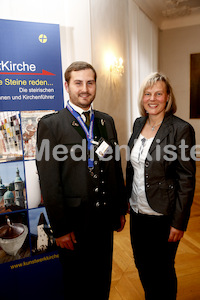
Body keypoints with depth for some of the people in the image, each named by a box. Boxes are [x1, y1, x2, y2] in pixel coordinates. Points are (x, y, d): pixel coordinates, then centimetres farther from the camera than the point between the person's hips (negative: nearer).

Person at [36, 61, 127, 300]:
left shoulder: (106, 121, 5)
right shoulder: (50, 124, -11)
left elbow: (116, 167, 8)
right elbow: (49, 182, -13)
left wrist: (121, 210, 9)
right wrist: (60, 228, -12)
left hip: (105, 218, 5)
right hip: (75, 222, -4)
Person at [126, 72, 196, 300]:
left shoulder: (182, 129, -15)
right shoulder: (139, 124, 4)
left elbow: (187, 180, -14)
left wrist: (179, 223, -13)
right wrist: (127, 200, 12)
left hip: (162, 215, -6)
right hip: (137, 211, 6)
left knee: (162, 271, 15)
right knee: (142, 266, 23)